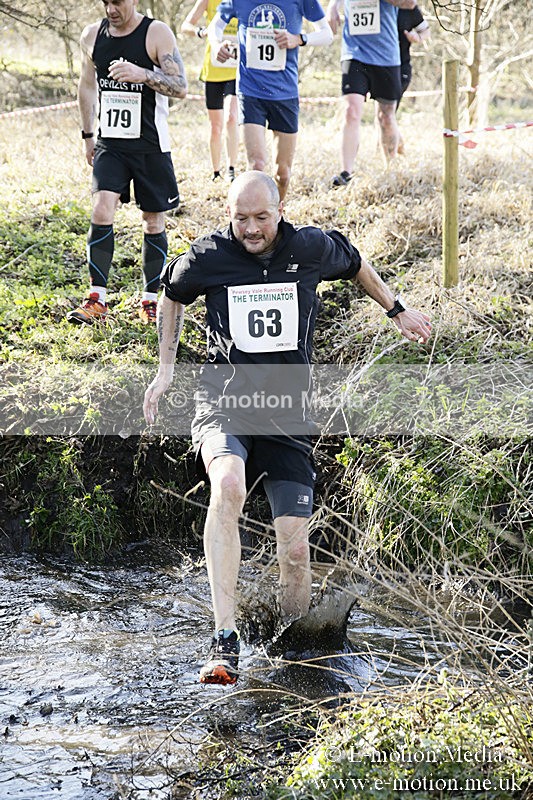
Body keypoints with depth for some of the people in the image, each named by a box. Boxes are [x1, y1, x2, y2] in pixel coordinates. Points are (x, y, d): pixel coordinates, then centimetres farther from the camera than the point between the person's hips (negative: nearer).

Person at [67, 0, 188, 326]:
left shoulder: (157, 33, -9)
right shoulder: (92, 35, 4)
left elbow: (181, 87, -16)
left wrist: (143, 74, -33)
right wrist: (88, 135, 17)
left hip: (151, 145, -2)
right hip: (110, 143, 3)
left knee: (153, 220, 5)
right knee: (102, 211, -13)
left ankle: (151, 300, 17)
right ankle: (97, 301, -10)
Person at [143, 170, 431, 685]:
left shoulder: (313, 249, -1)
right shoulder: (208, 256, -3)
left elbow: (356, 266, 22)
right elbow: (172, 295, 18)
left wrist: (397, 311, 33)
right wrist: (166, 369, 15)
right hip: (224, 403, -2)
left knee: (295, 550, -7)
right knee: (228, 485, -36)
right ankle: (225, 640, -37)